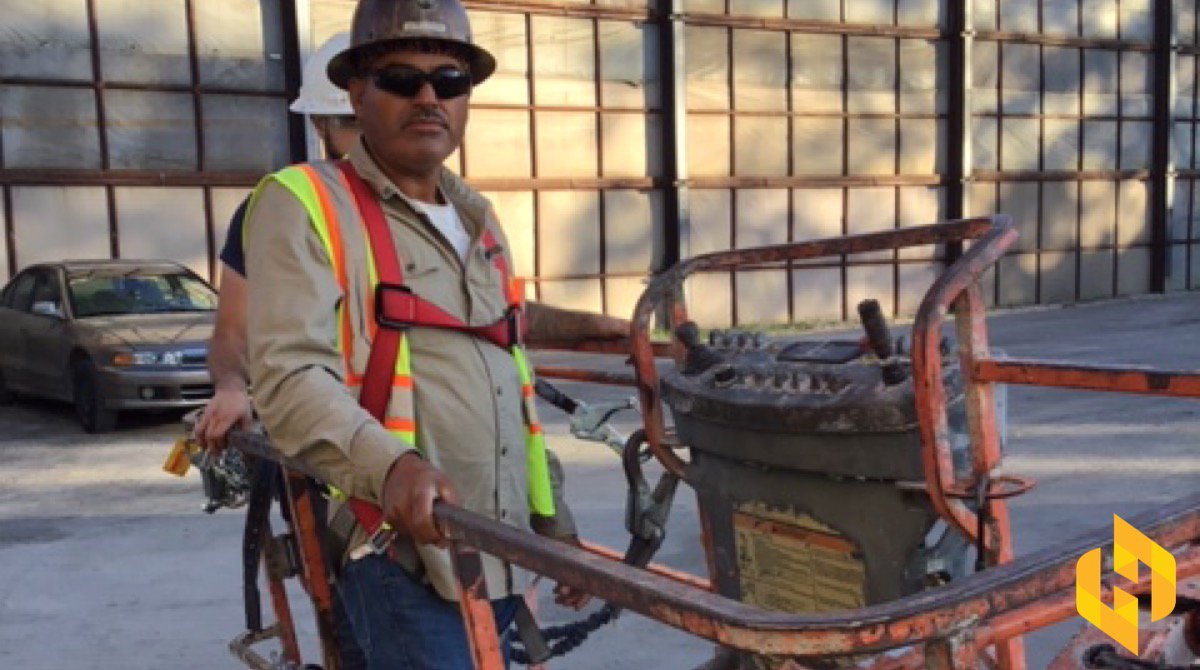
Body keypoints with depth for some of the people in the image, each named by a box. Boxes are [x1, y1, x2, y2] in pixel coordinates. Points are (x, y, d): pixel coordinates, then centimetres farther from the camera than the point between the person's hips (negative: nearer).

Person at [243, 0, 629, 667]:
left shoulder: (478, 217, 17)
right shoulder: (304, 203, -5)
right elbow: (290, 376, -17)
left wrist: (552, 514, 19)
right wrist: (391, 466, -33)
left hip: (502, 554, 7)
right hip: (400, 551, -7)